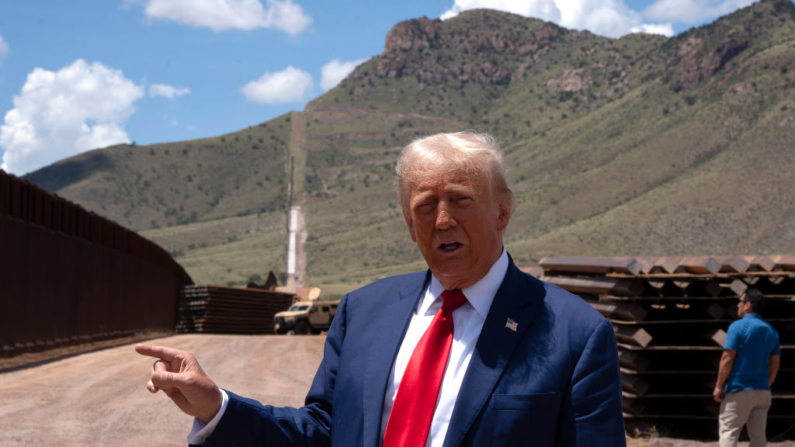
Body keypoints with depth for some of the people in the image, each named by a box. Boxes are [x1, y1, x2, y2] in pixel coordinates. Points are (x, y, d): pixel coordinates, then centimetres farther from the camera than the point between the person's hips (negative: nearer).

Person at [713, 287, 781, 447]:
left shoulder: (738, 327, -9)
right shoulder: (771, 331, 11)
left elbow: (727, 359, -12)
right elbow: (775, 364, 13)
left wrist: (719, 386, -6)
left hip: (738, 391, -6)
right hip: (762, 392, 6)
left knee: (728, 432, -3)